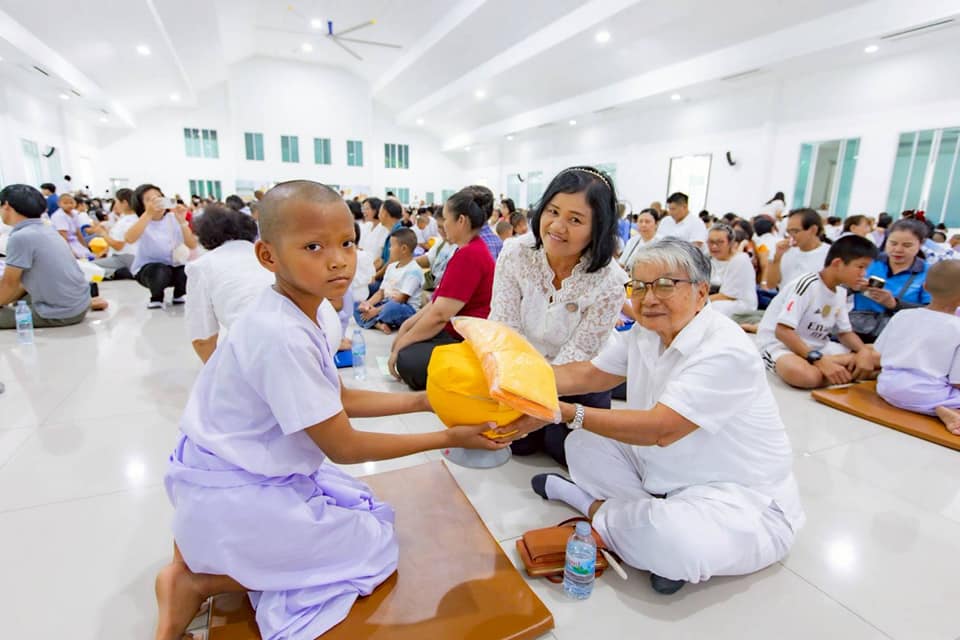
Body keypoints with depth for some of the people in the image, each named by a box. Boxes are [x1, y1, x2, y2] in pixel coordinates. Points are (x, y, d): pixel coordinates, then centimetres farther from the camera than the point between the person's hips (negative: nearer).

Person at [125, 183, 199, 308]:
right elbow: (129, 239, -36)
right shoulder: (142, 221, -12)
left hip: (174, 267, 3)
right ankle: (156, 298, -1)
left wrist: (182, 221, -30)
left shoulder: (173, 219, -6)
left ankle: (178, 295, 7)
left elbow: (192, 246, -18)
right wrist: (148, 214, -43)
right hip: (148, 268, -3)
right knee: (161, 271, -36)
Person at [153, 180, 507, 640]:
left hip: (248, 470, 9)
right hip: (236, 497, -9)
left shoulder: (291, 313, -3)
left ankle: (195, 552, 14)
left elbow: (338, 400, 5)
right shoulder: (284, 337, -31)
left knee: (365, 510, 21)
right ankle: (197, 583, 3)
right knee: (376, 545, 2)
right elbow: (344, 448, -23)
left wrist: (421, 401, -2)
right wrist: (448, 438, -18)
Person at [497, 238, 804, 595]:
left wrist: (564, 412, -35)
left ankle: (598, 509, -6)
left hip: (741, 498, -7)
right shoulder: (644, 333, -3)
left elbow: (660, 429, -31)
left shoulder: (726, 351, -27)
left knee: (673, 540, -34)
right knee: (584, 444, -3)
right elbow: (588, 374, 2)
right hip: (670, 478, 7)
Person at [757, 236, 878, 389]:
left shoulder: (841, 292, 8)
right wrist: (820, 360, -31)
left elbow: (845, 332, 13)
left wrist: (865, 351, -9)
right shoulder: (807, 285, -20)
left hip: (817, 346, 8)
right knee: (807, 376, -38)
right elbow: (782, 331, -26)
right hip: (780, 345, -8)